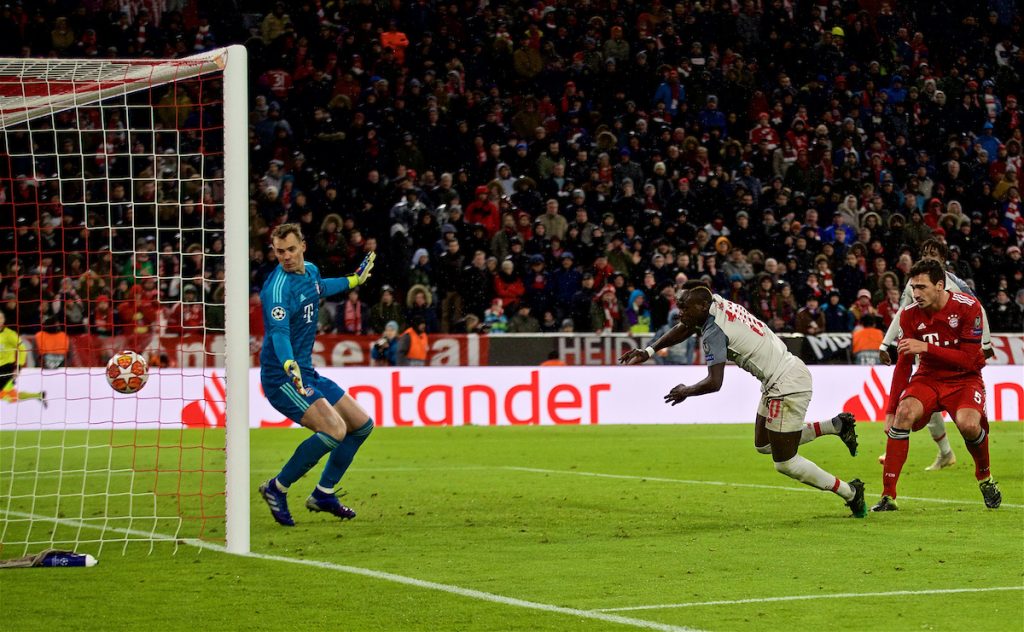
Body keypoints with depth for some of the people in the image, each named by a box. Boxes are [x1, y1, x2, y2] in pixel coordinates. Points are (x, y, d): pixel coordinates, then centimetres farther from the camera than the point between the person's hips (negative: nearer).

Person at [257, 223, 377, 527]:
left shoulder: (310, 271, 7)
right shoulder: (278, 286, -22)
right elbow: (278, 331, -37)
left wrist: (352, 281, 45)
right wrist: (289, 364, -55)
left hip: (307, 373, 10)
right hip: (282, 377, -10)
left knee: (362, 425, 13)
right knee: (334, 429, -26)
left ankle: (323, 494, 22)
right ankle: (278, 488, -11)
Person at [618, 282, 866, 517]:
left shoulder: (714, 332, -22)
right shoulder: (715, 302, 3)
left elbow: (714, 383, -28)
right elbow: (683, 330, 21)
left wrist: (686, 391, -9)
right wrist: (648, 352, 14)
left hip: (787, 386, -10)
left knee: (784, 463, 0)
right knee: (763, 445, 21)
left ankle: (850, 492, 11)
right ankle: (836, 425, 25)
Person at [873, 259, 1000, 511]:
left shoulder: (968, 306, -17)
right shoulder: (910, 315, -6)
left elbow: (969, 360, -19)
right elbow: (903, 366, 0)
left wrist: (926, 347, -27)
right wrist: (890, 411, -3)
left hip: (964, 379, -3)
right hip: (928, 378, 3)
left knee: (968, 424, -31)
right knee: (904, 413, -27)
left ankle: (985, 477, 4)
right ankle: (888, 496, -23)